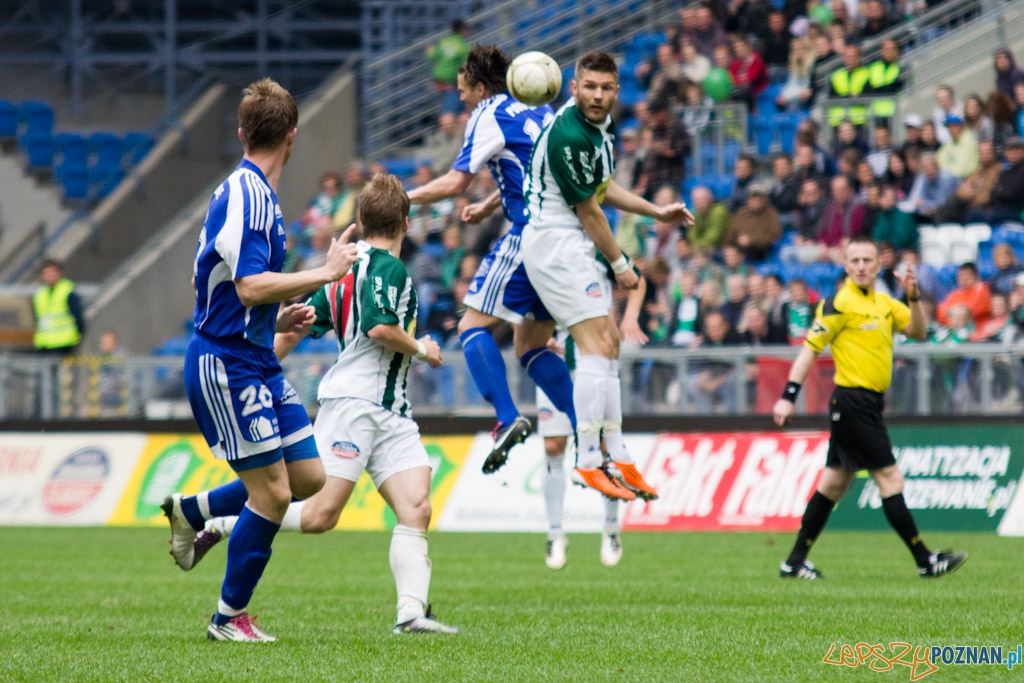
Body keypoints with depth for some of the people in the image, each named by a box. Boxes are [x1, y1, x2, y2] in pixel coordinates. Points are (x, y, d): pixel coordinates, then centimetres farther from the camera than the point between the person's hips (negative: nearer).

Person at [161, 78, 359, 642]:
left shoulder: (253, 193, 14)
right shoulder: (245, 197, -18)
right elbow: (250, 287, -26)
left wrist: (278, 318, 17)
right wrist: (326, 272, -20)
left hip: (256, 361, 10)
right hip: (226, 364, -10)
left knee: (308, 478, 8)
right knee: (272, 490, -8)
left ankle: (190, 511, 23)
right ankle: (230, 617, 5)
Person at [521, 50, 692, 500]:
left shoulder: (601, 124, 8)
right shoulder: (569, 135, -23)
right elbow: (588, 210, -16)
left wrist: (656, 212, 25)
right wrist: (620, 266, -6)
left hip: (574, 245, 11)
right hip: (555, 241, -11)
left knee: (609, 344, 12)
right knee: (597, 347, -15)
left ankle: (617, 457, 16)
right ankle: (588, 460, -16)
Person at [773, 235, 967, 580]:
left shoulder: (883, 302, 14)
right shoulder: (839, 303, -11)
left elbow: (917, 331, 12)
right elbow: (810, 348, -12)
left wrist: (914, 297, -5)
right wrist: (788, 396, -17)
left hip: (869, 403, 9)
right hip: (854, 401, -9)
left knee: (834, 483, 11)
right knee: (890, 479, -7)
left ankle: (795, 563, 15)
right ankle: (925, 560, -3)